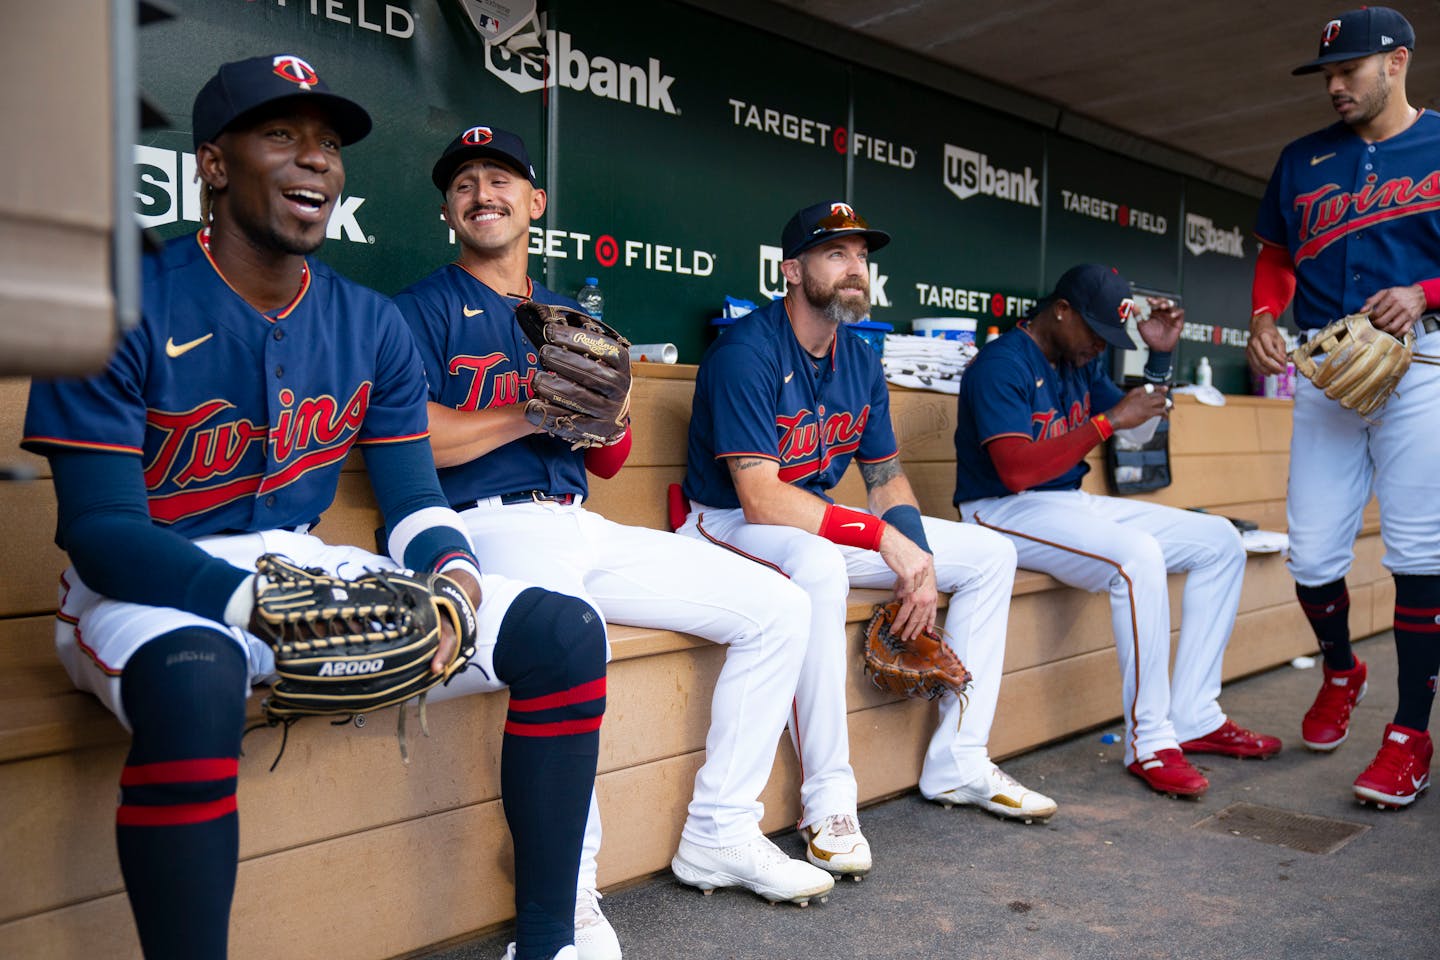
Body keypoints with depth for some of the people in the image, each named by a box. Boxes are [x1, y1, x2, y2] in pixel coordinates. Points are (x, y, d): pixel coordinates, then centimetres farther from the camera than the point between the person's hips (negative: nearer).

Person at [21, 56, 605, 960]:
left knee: (563, 630, -9)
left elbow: (415, 497, 5)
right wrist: (262, 604, -32)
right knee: (194, 678, -43)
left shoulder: (371, 325, 5)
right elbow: (102, 531, -16)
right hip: (151, 589, -4)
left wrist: (451, 574, -19)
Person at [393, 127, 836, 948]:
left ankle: (719, 836, 5)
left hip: (582, 527, 7)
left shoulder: (569, 317, 24)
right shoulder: (426, 308, 6)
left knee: (779, 608, -3)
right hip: (488, 524, -6)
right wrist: (537, 410, -6)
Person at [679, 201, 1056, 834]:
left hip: (822, 523, 8)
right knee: (818, 564, -43)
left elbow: (886, 477, 10)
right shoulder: (746, 353, -19)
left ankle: (956, 763, 7)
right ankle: (828, 796, -27)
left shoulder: (860, 360, 6)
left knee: (990, 555, 3)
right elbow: (761, 499, -27)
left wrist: (917, 561, -9)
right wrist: (885, 538, -27)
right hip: (733, 524, -8)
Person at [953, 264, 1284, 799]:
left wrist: (1160, 356, 8)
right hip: (1005, 511, -10)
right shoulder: (1002, 364, -15)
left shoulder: (1080, 363, 12)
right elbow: (1017, 471, -27)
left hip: (1072, 503, 10)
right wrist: (1109, 421, -24)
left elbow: (1137, 421, 23)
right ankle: (1149, 743, -22)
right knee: (1137, 554, -34)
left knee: (1220, 542, 3)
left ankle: (1193, 718, 2)